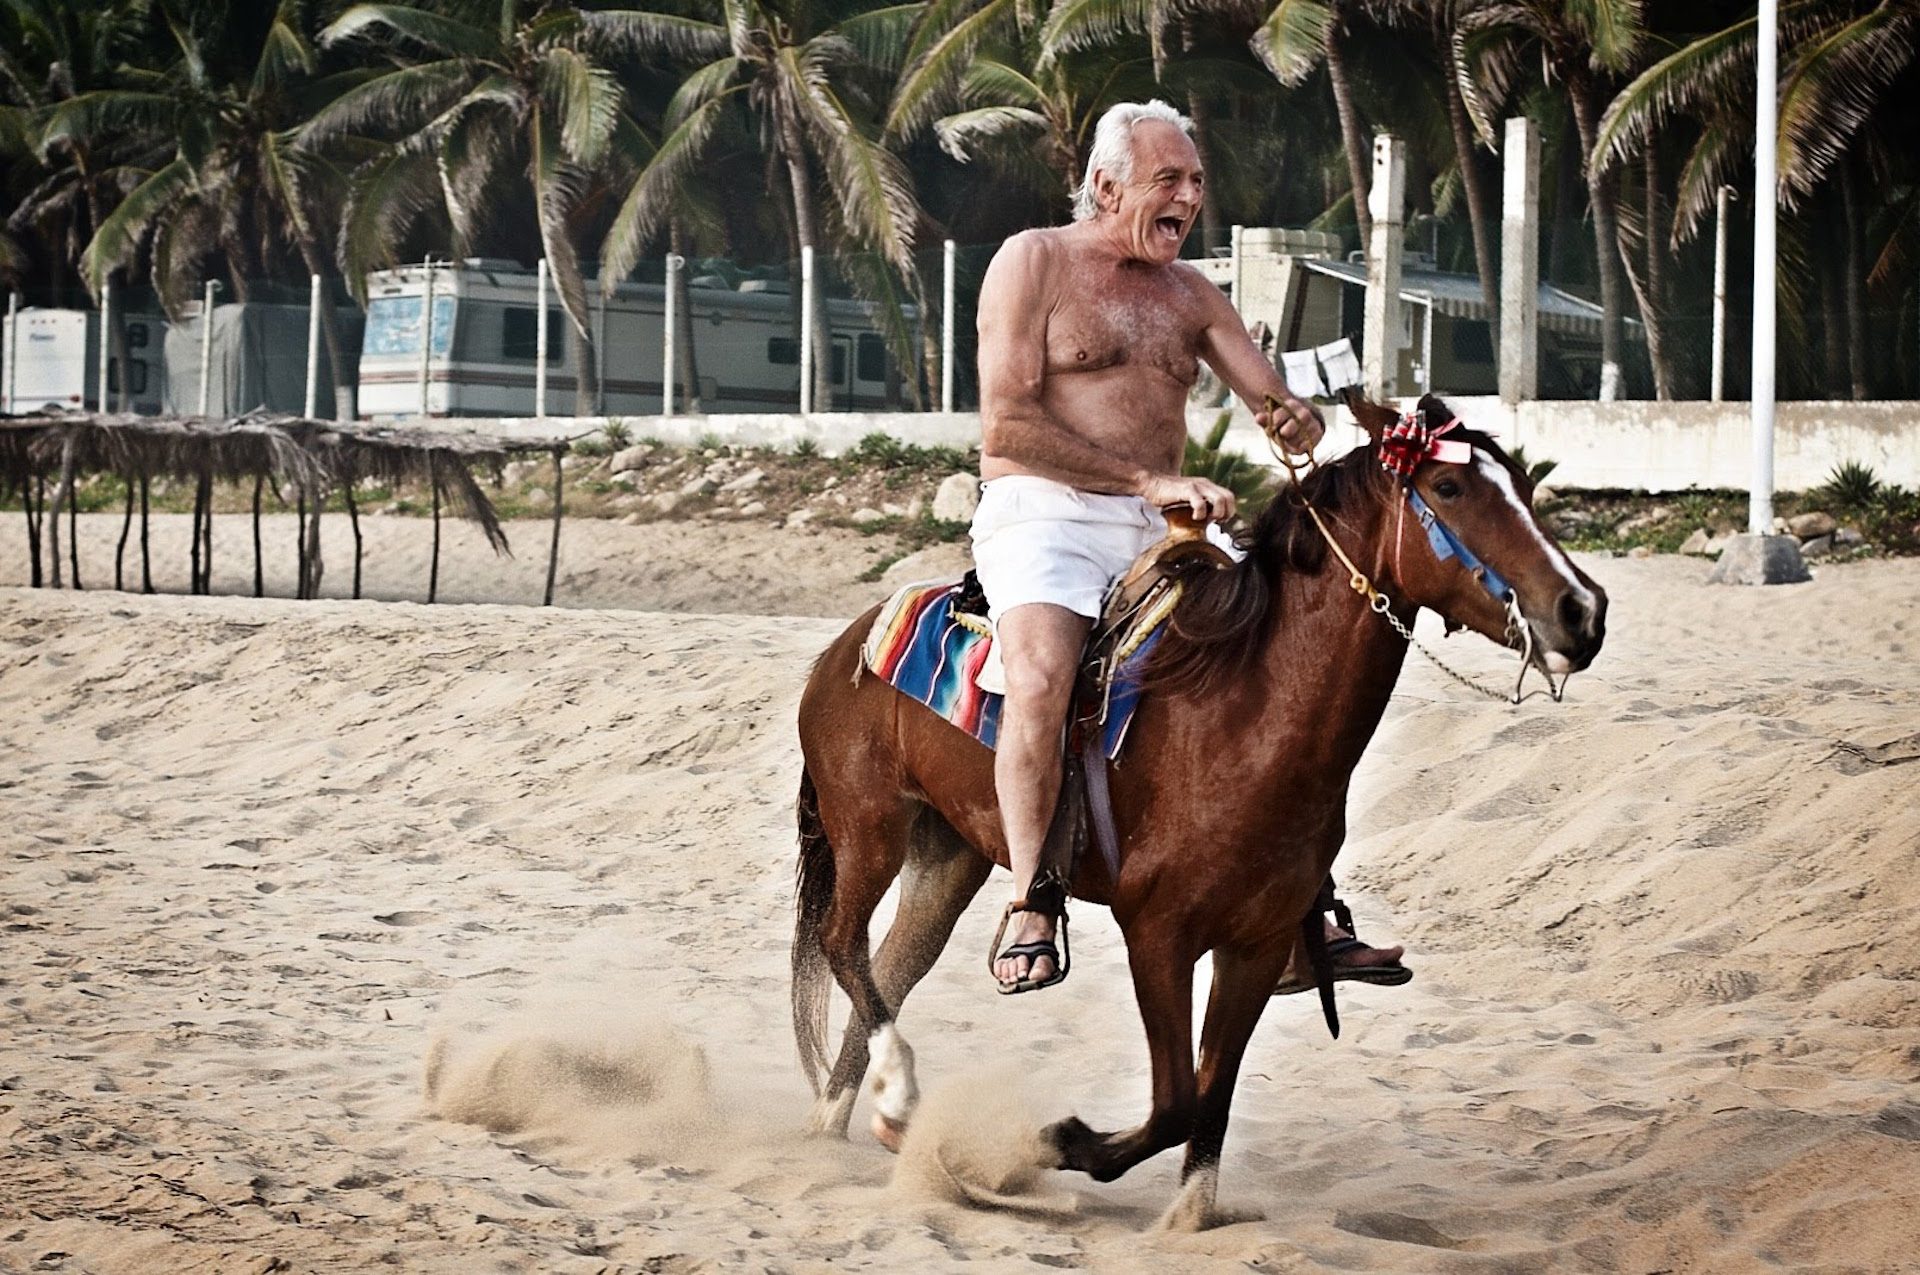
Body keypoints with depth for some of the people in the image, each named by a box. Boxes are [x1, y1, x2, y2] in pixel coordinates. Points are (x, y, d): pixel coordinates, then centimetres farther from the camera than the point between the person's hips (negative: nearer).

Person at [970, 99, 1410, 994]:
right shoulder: (1034, 261, 0)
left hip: (1158, 532, 6)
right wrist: (1149, 480, -18)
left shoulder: (1191, 295, 18)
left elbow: (1282, 407, 16)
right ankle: (1030, 914, -27)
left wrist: (1296, 423, -12)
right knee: (1040, 678, -34)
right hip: (1043, 516, -6)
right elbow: (1005, 427, -11)